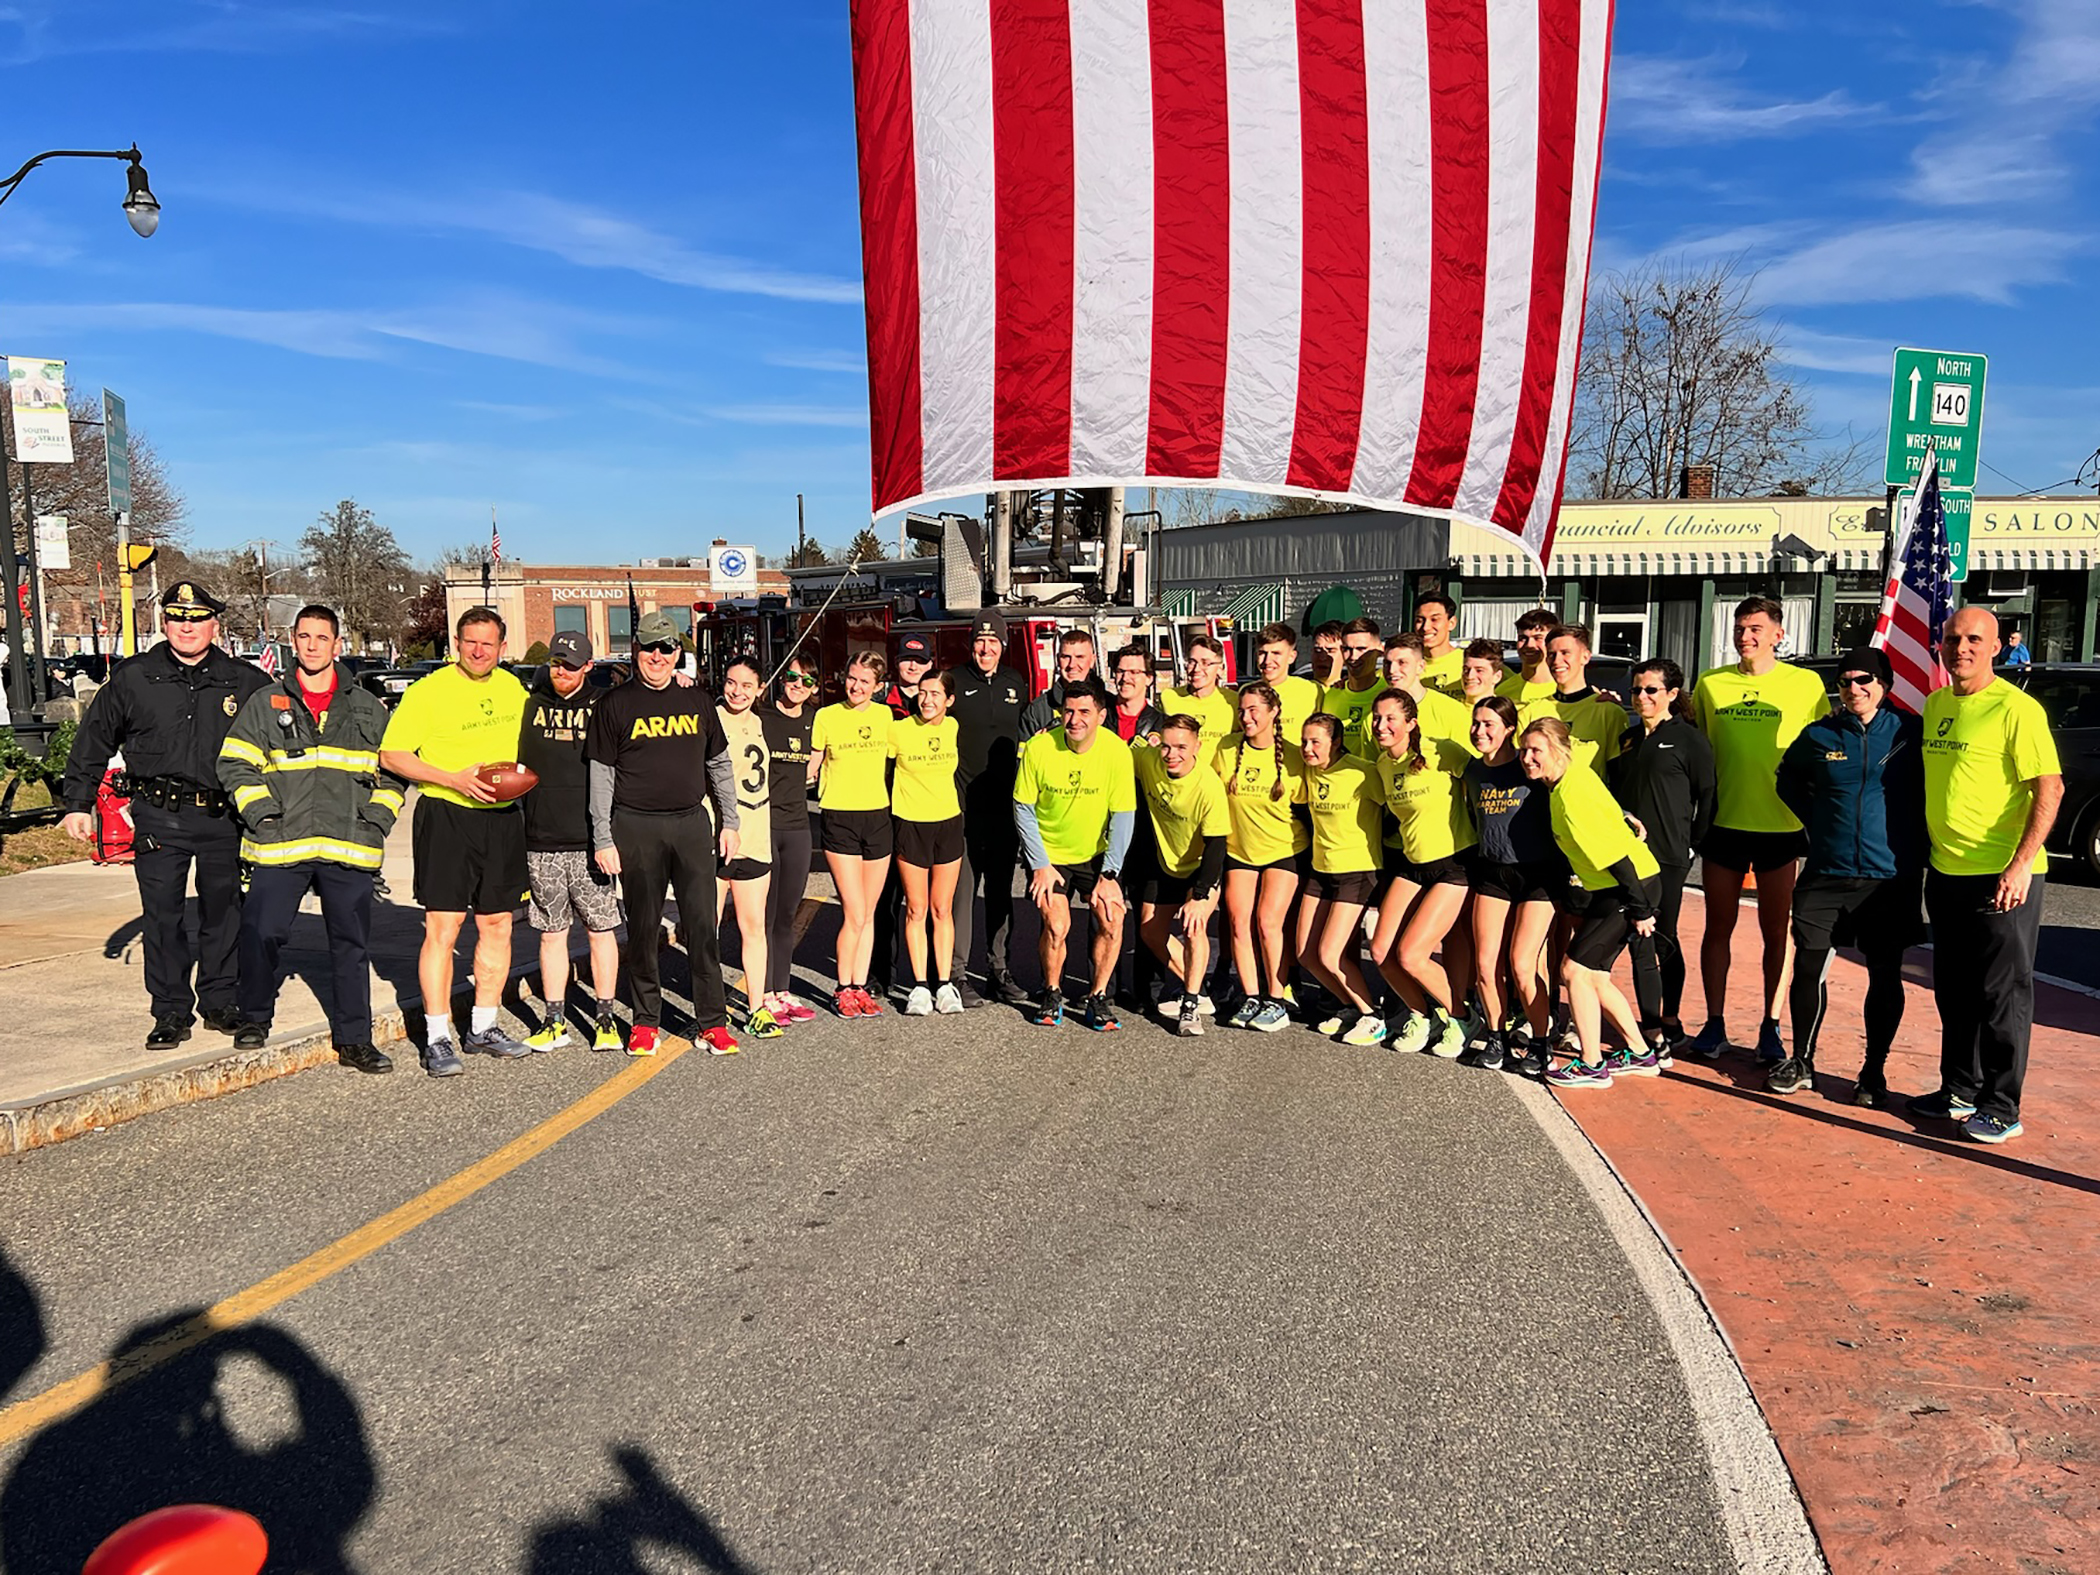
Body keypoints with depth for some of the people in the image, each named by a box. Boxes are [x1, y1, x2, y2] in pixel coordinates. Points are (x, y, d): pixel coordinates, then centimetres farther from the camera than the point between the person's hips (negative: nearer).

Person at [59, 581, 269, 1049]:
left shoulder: (245, 683, 4)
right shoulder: (132, 678, 5)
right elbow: (93, 743, 13)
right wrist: (78, 803, 10)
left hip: (224, 817, 0)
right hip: (158, 819, 0)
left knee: (225, 913, 8)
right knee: (162, 916, 2)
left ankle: (220, 1002, 22)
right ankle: (171, 1011, 12)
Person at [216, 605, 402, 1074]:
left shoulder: (368, 709, 12)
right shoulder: (264, 704, 8)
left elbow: (393, 771, 16)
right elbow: (235, 764, 7)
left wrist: (375, 820, 3)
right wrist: (261, 813, -5)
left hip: (349, 847, 1)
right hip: (279, 845, -1)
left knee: (352, 945, 4)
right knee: (261, 934, -3)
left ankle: (354, 1039, 13)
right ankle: (254, 1018, 22)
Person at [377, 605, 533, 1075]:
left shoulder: (512, 689, 11)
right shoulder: (428, 690, -6)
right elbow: (391, 755, -9)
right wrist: (454, 779, -18)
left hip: (503, 818, 6)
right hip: (447, 816, -5)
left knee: (497, 925, 10)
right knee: (442, 928, -6)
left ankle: (483, 1028, 22)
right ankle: (438, 1039, 1)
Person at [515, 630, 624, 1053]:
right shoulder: (530, 705, 8)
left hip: (589, 842, -1)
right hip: (541, 843, 2)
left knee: (601, 930, 4)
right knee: (551, 934, 8)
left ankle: (604, 1019, 13)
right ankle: (555, 1022, 16)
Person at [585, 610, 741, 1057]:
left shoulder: (698, 701, 11)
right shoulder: (615, 703, 2)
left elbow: (719, 765, 17)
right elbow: (600, 775, 1)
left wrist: (730, 822, 12)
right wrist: (602, 839, -4)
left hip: (692, 823, 2)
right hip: (636, 827, -2)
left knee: (703, 924, 0)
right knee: (643, 927, 5)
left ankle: (712, 1021, 7)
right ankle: (646, 1021, 16)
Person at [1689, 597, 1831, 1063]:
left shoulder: (1805, 684, -2)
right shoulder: (1710, 683, 4)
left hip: (1781, 827, -2)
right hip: (1723, 823, 2)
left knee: (1777, 931, 5)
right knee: (1718, 926, 7)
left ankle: (1771, 1028, 16)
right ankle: (1714, 1024, 16)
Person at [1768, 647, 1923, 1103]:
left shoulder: (1909, 733, -2)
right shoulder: (1819, 735, 4)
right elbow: (1789, 780, 21)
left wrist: (1915, 840, 2)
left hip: (1891, 876, -2)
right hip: (1826, 874, 2)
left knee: (1885, 976, 5)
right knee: (1808, 967, 1)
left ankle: (1874, 1071, 17)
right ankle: (1801, 1062, 15)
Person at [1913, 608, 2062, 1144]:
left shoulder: (2015, 708, -12)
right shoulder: (1935, 705, 10)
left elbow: (2050, 789, -16)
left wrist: (2021, 864, -22)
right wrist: (1926, 850, 16)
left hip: (2001, 876, -7)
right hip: (1945, 872, 7)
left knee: (2002, 992, 1)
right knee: (1954, 991, 16)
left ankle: (2001, 1107, 10)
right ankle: (1960, 1090, 29)